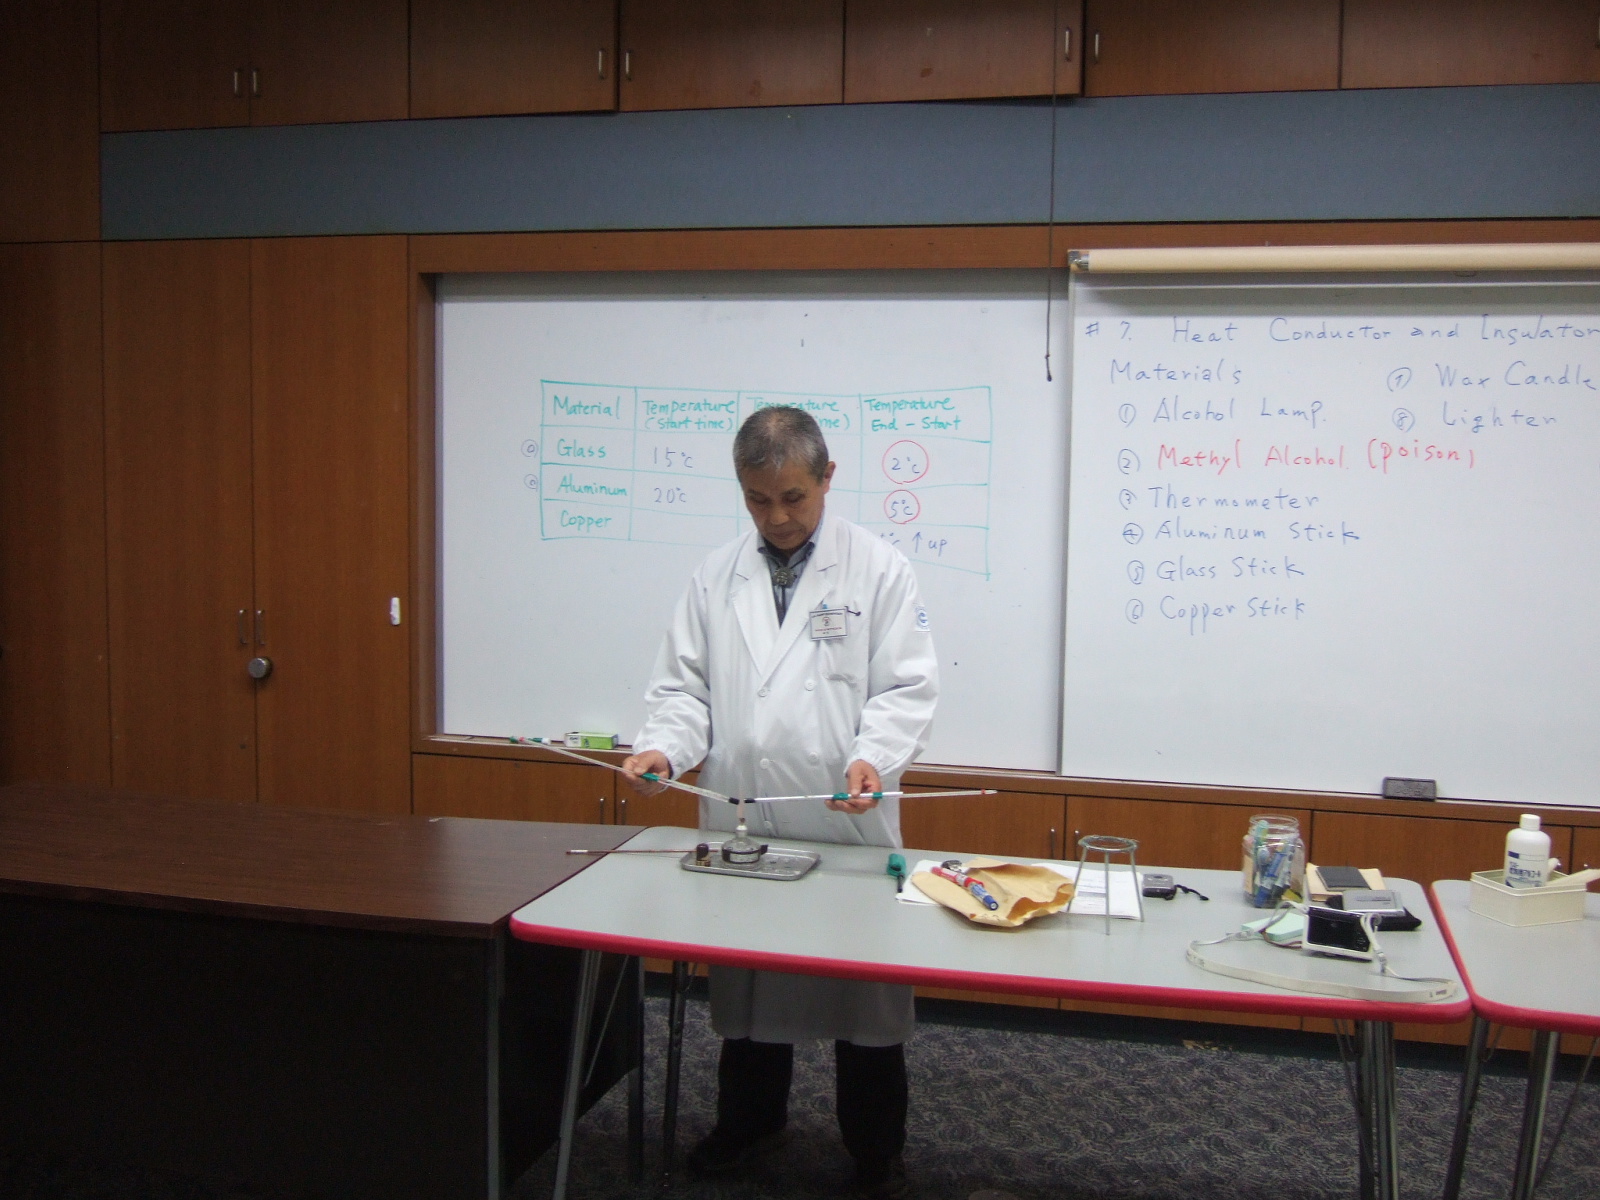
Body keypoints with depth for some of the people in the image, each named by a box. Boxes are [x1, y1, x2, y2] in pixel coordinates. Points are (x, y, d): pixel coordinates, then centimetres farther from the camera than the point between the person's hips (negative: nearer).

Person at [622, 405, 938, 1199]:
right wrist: (665, 746, -11)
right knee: (745, 981, 17)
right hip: (739, 823, 3)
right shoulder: (716, 576, 7)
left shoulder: (878, 569, -3)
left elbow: (907, 690, -6)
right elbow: (685, 685, 9)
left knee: (862, 993, 8)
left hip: (846, 825, -3)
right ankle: (749, 1119, 40)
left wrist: (872, 757, -24)